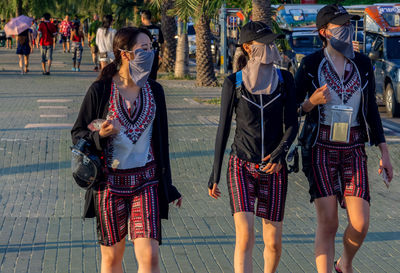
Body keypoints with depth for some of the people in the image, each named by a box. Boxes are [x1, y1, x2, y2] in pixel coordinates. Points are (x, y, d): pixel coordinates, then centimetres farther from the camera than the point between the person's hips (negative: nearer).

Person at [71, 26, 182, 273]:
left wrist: (167, 186, 14)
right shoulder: (100, 91, -6)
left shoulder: (154, 91, 4)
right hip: (110, 181, -1)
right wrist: (100, 135, -21)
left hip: (146, 181, 2)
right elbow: (78, 133, 1)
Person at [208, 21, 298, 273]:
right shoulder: (233, 83, -3)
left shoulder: (284, 80, 1)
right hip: (242, 167, -2)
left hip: (274, 169, 2)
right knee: (245, 236, -17)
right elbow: (223, 129, 3)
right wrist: (215, 175, 5)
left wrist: (281, 151, -24)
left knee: (274, 243, 6)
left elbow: (292, 124, -4)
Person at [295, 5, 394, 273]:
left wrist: (384, 153, 6)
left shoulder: (363, 64, 5)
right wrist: (312, 102, -21)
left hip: (353, 151, 3)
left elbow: (371, 110, 10)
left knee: (360, 224, -4)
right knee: (328, 223, -10)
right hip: (320, 148, -3)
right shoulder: (310, 64, -5)